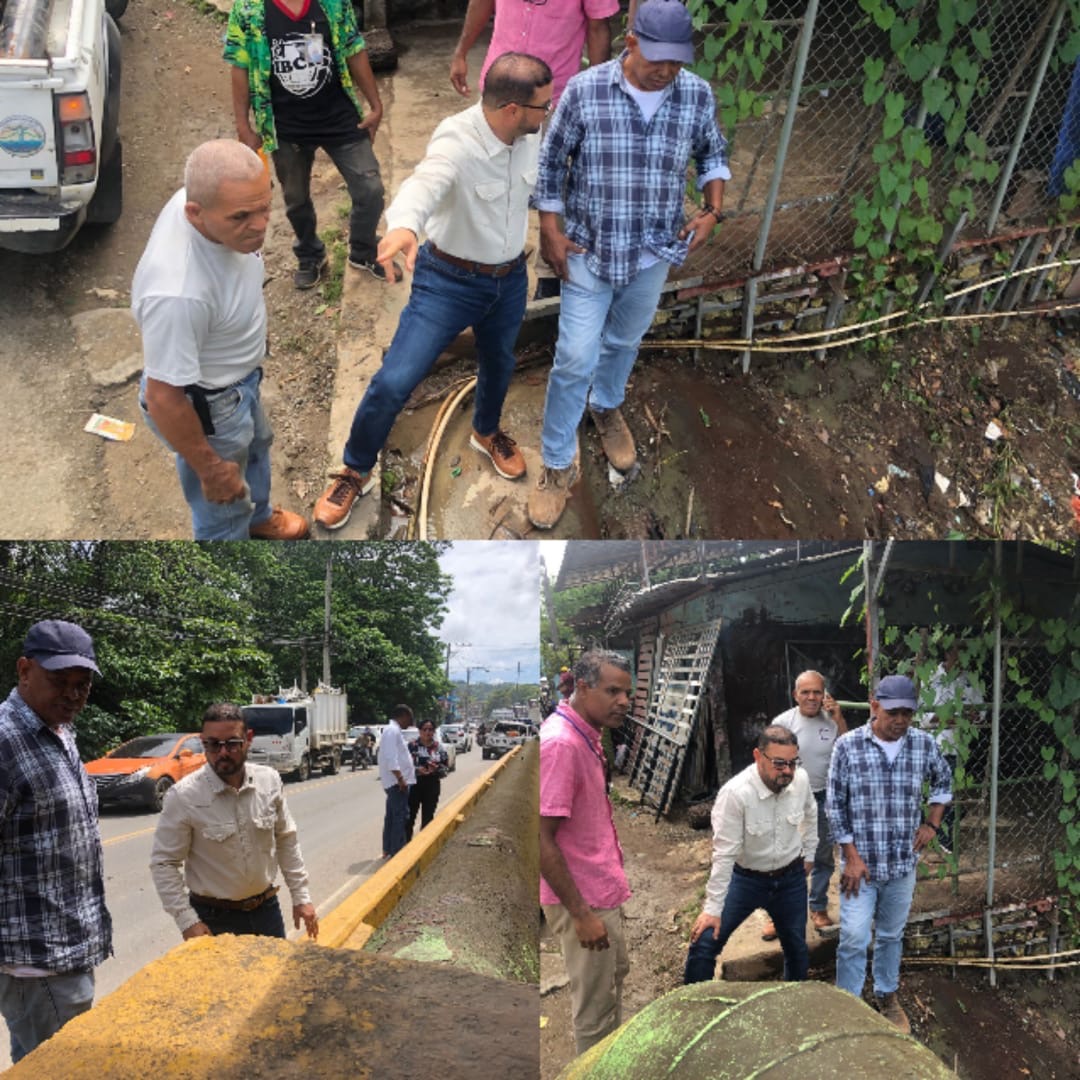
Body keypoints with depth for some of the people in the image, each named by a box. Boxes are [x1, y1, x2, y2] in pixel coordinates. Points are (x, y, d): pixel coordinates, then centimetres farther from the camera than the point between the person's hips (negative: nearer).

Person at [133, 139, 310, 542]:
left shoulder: (206, 198, -22)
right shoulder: (178, 292, -45)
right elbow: (163, 398, -33)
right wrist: (211, 469, -20)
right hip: (209, 404, -8)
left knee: (256, 447, 36)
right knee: (224, 510, 19)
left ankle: (258, 518, 67)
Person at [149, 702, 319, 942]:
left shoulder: (269, 781, -6)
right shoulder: (184, 796, -18)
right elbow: (163, 863, -12)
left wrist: (301, 897, 5)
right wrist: (188, 922, -17)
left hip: (266, 910, 4)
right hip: (213, 919, -4)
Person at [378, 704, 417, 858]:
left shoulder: (394, 730, 17)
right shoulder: (393, 731, -16)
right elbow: (391, 758, -25)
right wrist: (400, 779, -26)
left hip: (397, 782, 11)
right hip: (397, 781, -11)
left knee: (392, 816, 16)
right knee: (400, 817, -8)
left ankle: (388, 850, 23)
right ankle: (397, 852, -6)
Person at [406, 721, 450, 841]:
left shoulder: (438, 747, 5)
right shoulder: (412, 746, -4)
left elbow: (446, 765, 6)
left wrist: (436, 768, -14)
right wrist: (417, 770, -21)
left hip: (432, 785, 3)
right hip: (414, 783, -3)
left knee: (428, 815, 10)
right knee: (410, 814, -3)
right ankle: (407, 841, 7)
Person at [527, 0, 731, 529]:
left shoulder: (697, 95, -9)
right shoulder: (584, 89, -17)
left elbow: (713, 153, 9)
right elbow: (551, 160, -5)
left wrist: (712, 210, -5)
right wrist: (550, 230, -8)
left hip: (655, 252, 3)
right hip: (589, 249, -3)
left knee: (624, 342, 23)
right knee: (575, 359, -2)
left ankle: (606, 407, 53)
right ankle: (558, 464, 14)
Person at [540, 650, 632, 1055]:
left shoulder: (588, 736, 5)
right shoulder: (560, 743, -26)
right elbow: (541, 839, -27)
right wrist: (580, 913, -25)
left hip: (602, 890, 11)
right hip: (583, 900, -11)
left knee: (616, 973, 27)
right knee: (594, 1005, 4)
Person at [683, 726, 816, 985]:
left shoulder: (801, 779, -15)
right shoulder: (735, 793, -30)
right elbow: (724, 854, -26)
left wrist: (808, 854, 14)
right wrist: (713, 908, -22)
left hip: (791, 878, 4)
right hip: (746, 878, -4)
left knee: (797, 948, 16)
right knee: (705, 942, -12)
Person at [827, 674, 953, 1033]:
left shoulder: (924, 744, -5)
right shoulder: (848, 745, -13)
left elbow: (943, 780, 17)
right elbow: (835, 805, -8)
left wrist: (932, 822, 7)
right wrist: (851, 856, -11)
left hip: (903, 863, 3)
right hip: (861, 862, -3)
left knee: (892, 935, 18)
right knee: (854, 939, -3)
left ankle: (887, 996, 37)